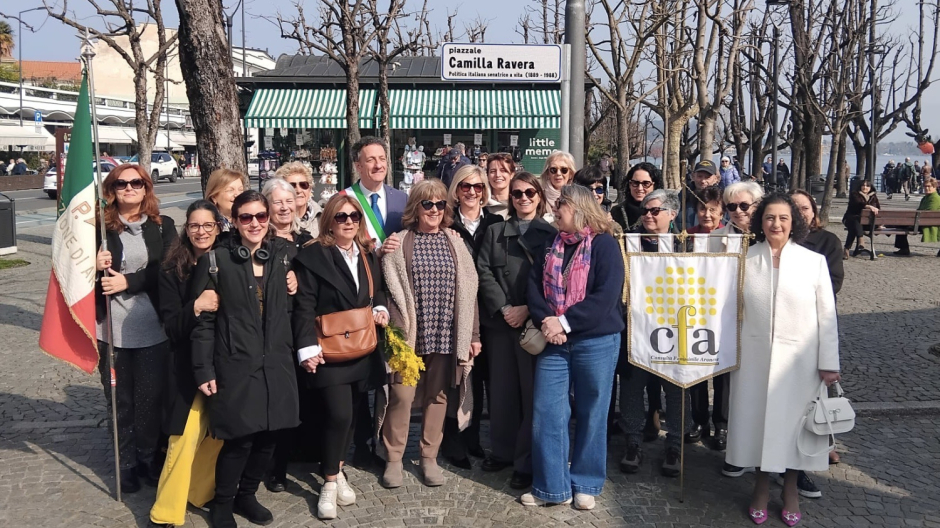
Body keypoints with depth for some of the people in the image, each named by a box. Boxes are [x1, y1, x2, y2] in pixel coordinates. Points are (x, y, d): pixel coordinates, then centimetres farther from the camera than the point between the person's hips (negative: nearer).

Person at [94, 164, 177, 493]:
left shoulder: (162, 226, 5)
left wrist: (129, 281, -15)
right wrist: (95, 267, -14)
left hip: (152, 328, 0)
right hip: (112, 328, 0)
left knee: (151, 398, 7)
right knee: (119, 400, 8)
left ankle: (149, 458, 25)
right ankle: (127, 463, 23)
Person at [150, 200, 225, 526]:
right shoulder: (173, 271, -5)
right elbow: (171, 327, -11)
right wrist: (196, 307, -27)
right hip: (189, 367, -3)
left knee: (219, 435, 9)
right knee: (186, 439, -6)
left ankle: (202, 493, 31)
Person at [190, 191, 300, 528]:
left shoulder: (282, 256, 8)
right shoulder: (216, 260, -4)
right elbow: (203, 319, -6)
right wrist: (203, 370, -8)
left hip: (275, 364, 4)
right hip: (235, 366, -4)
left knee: (267, 437, 9)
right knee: (239, 439, -3)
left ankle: (246, 495, 32)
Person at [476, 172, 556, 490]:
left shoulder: (551, 234, 5)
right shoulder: (495, 232, 14)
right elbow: (484, 271, 3)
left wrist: (528, 309, -13)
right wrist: (503, 308, -9)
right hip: (500, 321, 3)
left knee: (532, 389, -1)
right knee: (502, 387, 10)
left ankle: (527, 461, 7)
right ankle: (502, 450, 23)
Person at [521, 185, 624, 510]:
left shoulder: (605, 245, -6)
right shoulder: (549, 246, 11)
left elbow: (606, 296, -16)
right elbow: (533, 287, 4)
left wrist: (564, 322, -19)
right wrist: (545, 321, -14)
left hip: (596, 342, -4)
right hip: (554, 343, 5)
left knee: (591, 414, 7)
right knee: (546, 413, 3)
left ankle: (586, 485, 22)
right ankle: (552, 486, 15)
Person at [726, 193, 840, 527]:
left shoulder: (814, 261, -2)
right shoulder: (744, 259, 0)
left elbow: (827, 316, -1)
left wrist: (829, 362, -3)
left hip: (799, 358, 0)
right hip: (754, 355, 1)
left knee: (793, 421, 8)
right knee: (758, 419, 8)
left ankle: (790, 488, 26)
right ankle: (762, 484, 26)